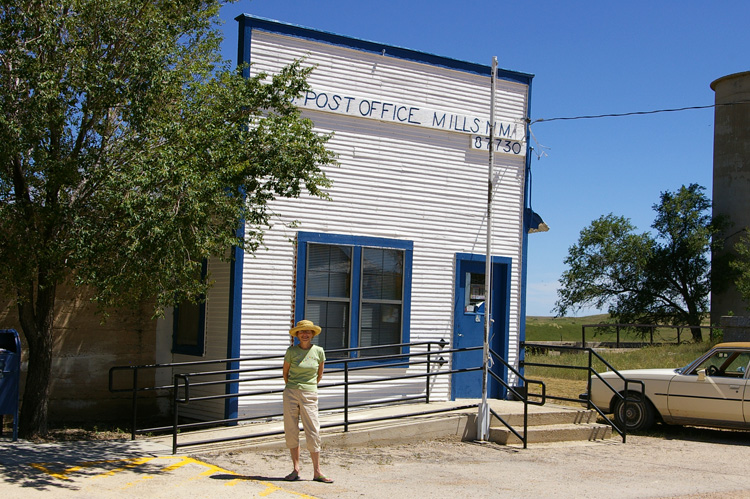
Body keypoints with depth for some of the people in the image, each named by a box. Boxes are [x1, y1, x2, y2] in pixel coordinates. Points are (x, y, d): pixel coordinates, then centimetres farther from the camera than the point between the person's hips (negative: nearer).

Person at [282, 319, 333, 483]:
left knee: (313, 433, -3)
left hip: (309, 395, 0)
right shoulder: (291, 351, -1)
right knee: (291, 432, 2)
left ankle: (317, 472, 2)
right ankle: (296, 469, 12)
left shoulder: (318, 351, 1)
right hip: (291, 394, 0)